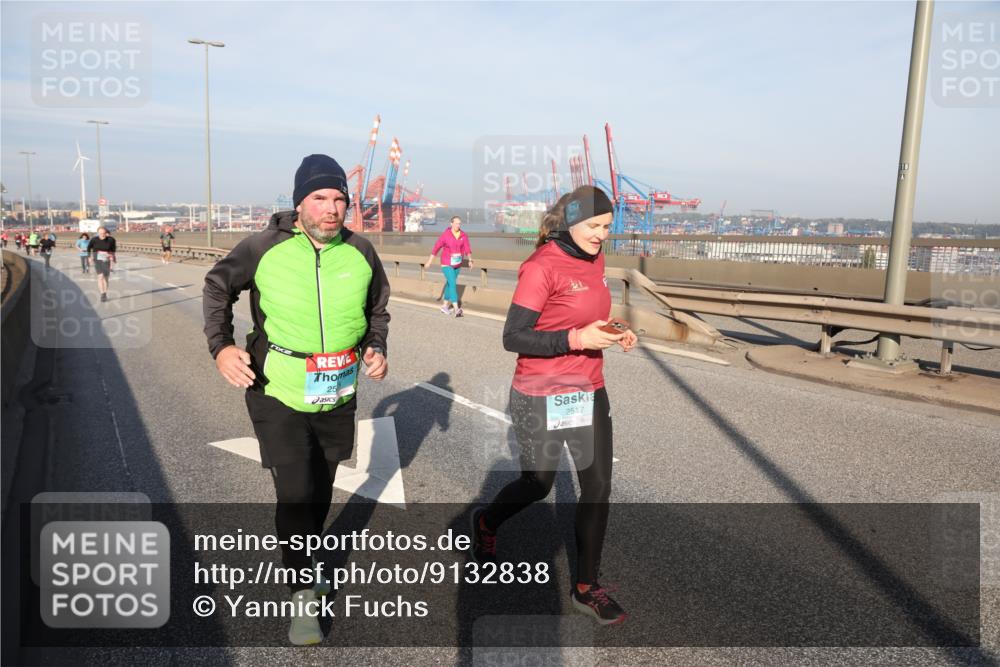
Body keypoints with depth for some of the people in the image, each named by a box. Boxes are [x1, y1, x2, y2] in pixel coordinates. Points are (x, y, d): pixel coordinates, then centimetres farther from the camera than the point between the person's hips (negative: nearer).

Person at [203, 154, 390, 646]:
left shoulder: (360, 252, -4)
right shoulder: (264, 248, -13)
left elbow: (378, 305, 12)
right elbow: (217, 286, 2)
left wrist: (376, 347, -4)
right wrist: (220, 346, -11)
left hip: (338, 397, 4)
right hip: (277, 395, -4)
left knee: (320, 490, 19)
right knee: (294, 495, -6)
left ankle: (303, 563, 44)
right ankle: (303, 597, 14)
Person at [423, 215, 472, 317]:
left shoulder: (464, 235, -5)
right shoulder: (445, 235, -15)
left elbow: (467, 249, -10)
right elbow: (436, 248, -8)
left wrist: (470, 260, -27)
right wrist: (429, 262, -3)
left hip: (457, 264, 5)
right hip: (447, 264, -5)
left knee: (450, 284, 15)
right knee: (453, 284, -16)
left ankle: (444, 305, 32)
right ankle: (457, 310, -21)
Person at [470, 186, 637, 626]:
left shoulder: (594, 260, 5)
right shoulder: (542, 267, -18)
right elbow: (513, 338, -20)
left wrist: (614, 335, -1)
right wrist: (577, 338, -28)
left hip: (589, 393, 7)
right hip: (543, 399, -6)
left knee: (598, 486, 7)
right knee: (538, 485, 13)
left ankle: (586, 586, 24)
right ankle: (486, 523, 45)